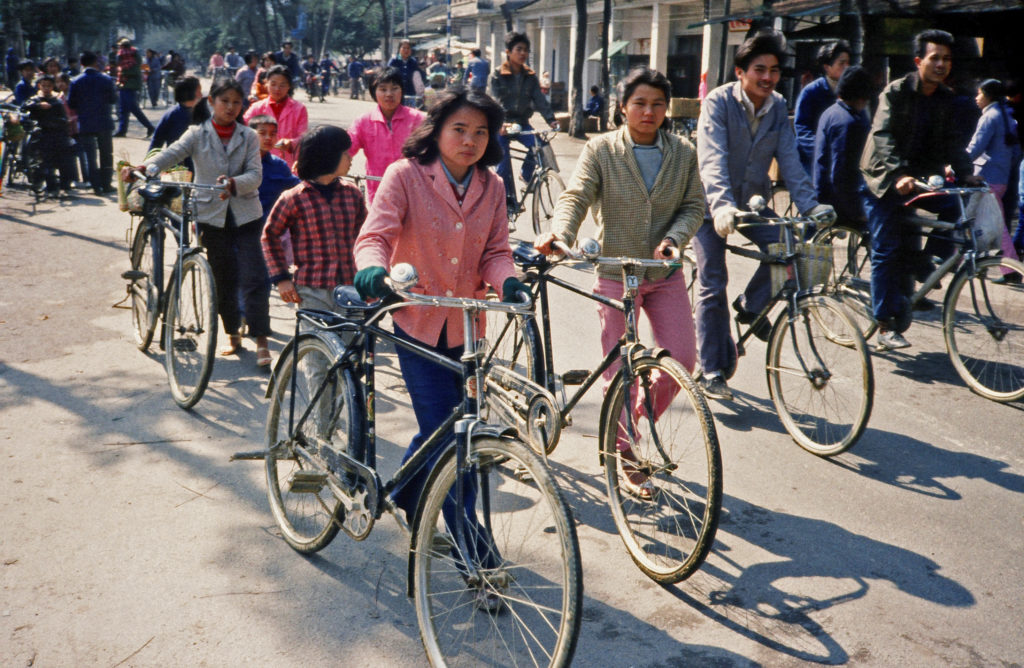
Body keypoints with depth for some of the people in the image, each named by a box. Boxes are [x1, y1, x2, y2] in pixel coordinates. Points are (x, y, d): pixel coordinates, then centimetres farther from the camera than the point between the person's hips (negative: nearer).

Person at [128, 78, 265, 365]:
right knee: (223, 279, 9)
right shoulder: (198, 134, 2)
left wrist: (233, 183, -29)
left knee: (254, 278, -9)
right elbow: (172, 153, -14)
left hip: (245, 215, -1)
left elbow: (255, 174, -8)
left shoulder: (249, 137, 4)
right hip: (211, 215, 1)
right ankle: (233, 336, 25)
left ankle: (261, 341, -5)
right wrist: (143, 168, -34)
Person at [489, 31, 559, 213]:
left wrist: (551, 119, -21)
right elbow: (495, 102, -18)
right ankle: (506, 198, 5)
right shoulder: (497, 77, -7)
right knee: (503, 160, -10)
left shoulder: (530, 77, 4)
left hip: (522, 122, 3)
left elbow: (540, 99, -5)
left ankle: (526, 173, 5)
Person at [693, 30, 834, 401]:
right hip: (713, 204, -4)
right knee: (712, 286, -5)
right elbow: (712, 159, -31)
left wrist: (809, 204, -21)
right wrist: (720, 204, -46)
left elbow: (789, 159, -8)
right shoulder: (718, 102, -19)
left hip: (753, 200, 4)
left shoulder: (778, 107, -4)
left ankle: (751, 305, 10)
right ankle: (712, 372, 6)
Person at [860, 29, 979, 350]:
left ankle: (921, 263, 6)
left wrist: (966, 173, -13)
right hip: (884, 179, -5)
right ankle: (885, 327, -2)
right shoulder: (895, 92, -13)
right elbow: (883, 136, -25)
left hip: (919, 175, 5)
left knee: (953, 208, -18)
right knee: (886, 250, -7)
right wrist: (898, 175, -38)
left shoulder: (946, 99, 4)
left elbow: (951, 141, 3)